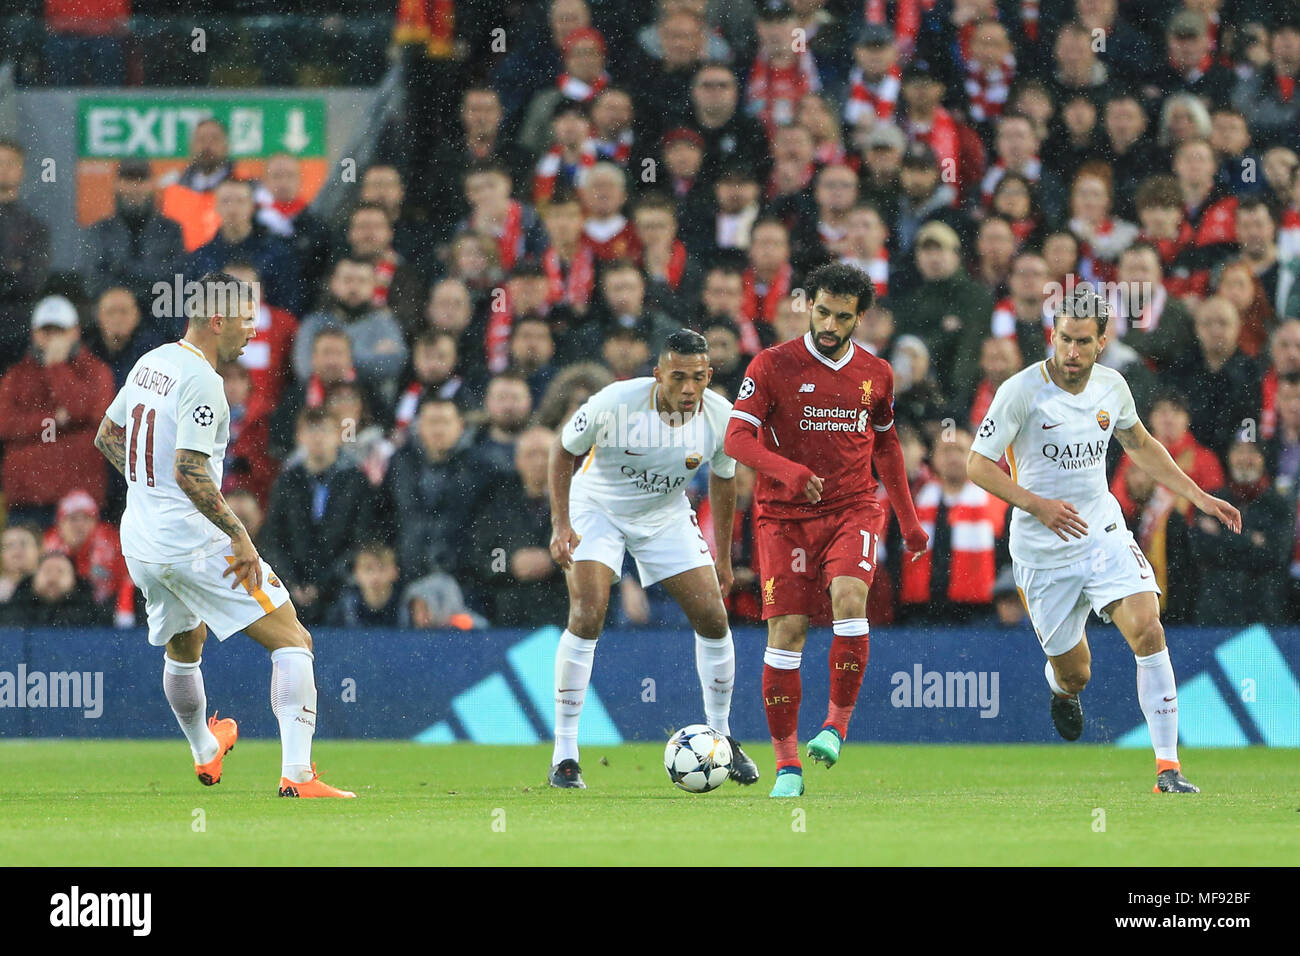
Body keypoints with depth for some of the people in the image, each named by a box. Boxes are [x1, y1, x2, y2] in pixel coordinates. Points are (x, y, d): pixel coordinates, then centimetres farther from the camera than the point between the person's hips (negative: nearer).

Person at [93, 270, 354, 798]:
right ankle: (297, 774, -19)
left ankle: (205, 754, 53)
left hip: (140, 546, 9)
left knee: (182, 649, 33)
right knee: (293, 641, -7)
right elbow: (190, 472, -25)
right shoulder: (201, 381, -18)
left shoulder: (151, 363, 10)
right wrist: (239, 536, -22)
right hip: (194, 544, -9)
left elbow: (107, 435, 22)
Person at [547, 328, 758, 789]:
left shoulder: (720, 415, -18)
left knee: (713, 617, -5)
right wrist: (561, 524, -20)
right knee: (587, 617, -21)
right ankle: (564, 755, -14)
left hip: (667, 517, 4)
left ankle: (721, 736, 17)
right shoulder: (616, 402, -30)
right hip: (598, 508, -4)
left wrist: (722, 555, 8)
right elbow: (563, 450, -13)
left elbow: (723, 477, 2)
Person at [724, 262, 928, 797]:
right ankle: (786, 763, 0)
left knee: (849, 597, -26)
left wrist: (909, 520, 23)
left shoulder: (875, 374, 8)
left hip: (853, 508, 1)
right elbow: (737, 437, -9)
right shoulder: (773, 366, -3)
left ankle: (838, 721, -13)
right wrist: (787, 471, -27)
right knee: (787, 628, -8)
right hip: (785, 514, -1)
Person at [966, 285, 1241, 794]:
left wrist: (1199, 496, 15)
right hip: (1043, 552, -3)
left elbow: (1140, 444, 20)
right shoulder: (1021, 391, -15)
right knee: (1074, 673, 5)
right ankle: (1062, 688, 47)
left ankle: (1168, 766, -17)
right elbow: (978, 465, -12)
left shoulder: (1111, 387, 0)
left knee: (1148, 631, -21)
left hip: (1104, 535, 3)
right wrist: (1038, 505, -24)